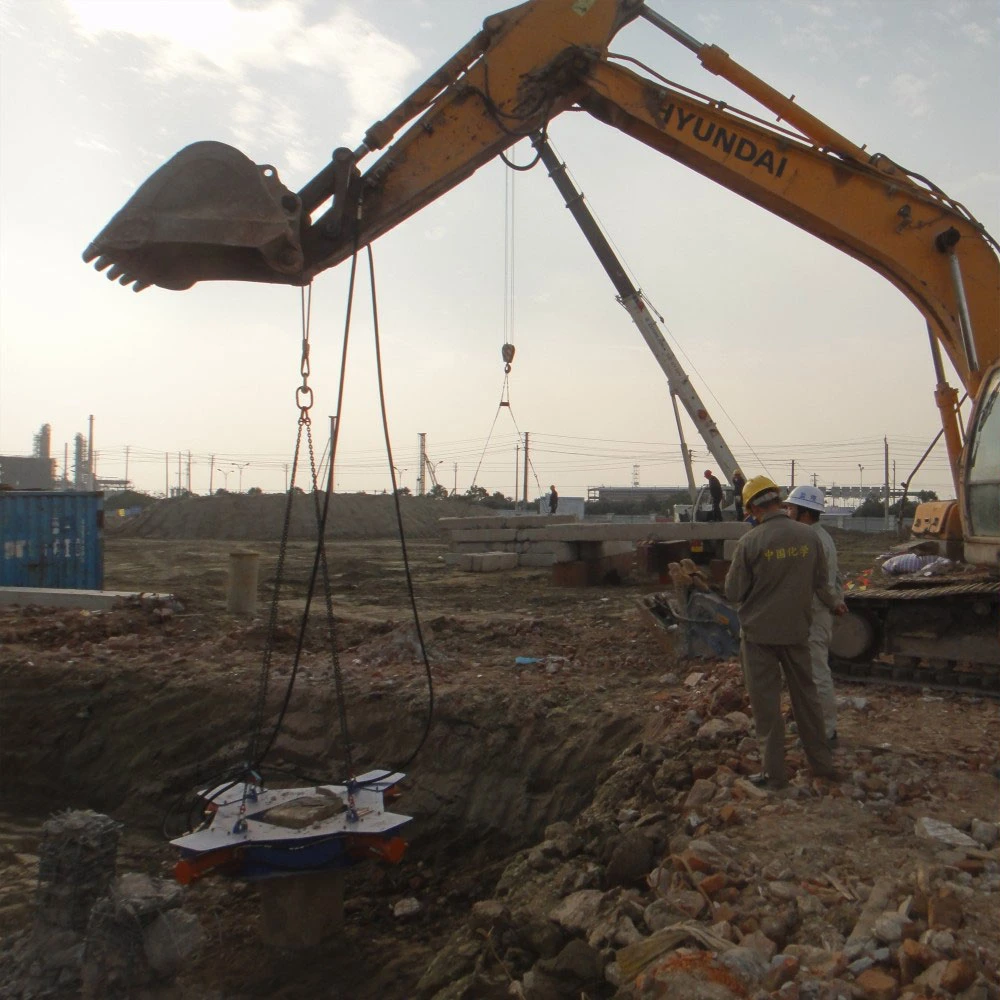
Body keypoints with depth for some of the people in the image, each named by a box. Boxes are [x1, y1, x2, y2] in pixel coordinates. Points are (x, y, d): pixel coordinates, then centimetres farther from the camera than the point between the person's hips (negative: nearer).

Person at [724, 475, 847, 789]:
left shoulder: (750, 542, -17)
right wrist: (835, 603, 29)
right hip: (797, 630, 4)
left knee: (766, 703, 6)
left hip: (759, 632, -4)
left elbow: (733, 593, -12)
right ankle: (821, 763, 29)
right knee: (805, 695, 18)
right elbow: (820, 583, 8)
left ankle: (774, 773, 12)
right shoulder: (808, 536, -4)